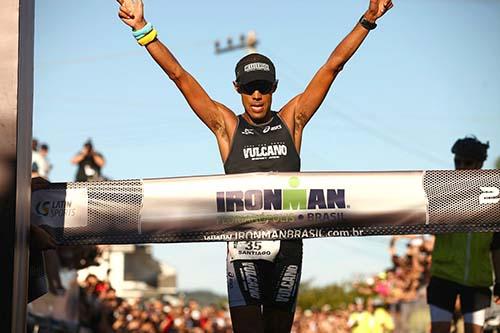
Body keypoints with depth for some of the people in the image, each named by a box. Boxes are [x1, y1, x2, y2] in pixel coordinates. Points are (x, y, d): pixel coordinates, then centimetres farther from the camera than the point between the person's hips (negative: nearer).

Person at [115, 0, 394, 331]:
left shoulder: (291, 120, 10)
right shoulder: (227, 126, 6)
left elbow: (333, 65, 8)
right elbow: (179, 75, 1)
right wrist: (143, 29, -4)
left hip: (288, 244, 2)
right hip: (243, 244, -2)